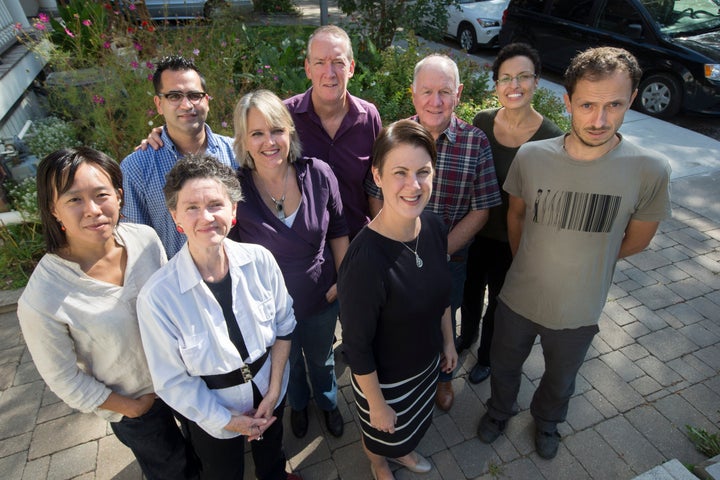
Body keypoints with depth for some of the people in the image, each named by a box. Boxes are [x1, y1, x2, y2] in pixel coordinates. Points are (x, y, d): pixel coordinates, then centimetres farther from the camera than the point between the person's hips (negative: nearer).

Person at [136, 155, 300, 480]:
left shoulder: (260, 261, -21)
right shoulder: (157, 296, -28)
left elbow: (284, 325, -8)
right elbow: (173, 381, -17)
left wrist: (274, 392, -10)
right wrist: (227, 420, -12)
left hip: (270, 391, 3)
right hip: (210, 413, -2)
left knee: (271, 452, 32)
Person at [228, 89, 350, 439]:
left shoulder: (318, 174, -17)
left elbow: (338, 229, -4)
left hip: (322, 297, 1)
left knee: (322, 358, 28)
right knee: (288, 362, 28)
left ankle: (328, 402, 61)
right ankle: (298, 404, 63)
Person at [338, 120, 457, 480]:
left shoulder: (434, 226, -15)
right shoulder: (365, 259, -37)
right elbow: (356, 346, -25)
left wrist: (448, 341, 12)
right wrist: (377, 405, -14)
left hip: (427, 361, 5)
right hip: (384, 379, -5)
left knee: (413, 424, 34)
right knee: (383, 434, 28)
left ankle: (401, 451, 68)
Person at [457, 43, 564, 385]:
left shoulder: (550, 137, -18)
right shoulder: (482, 121, -8)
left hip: (512, 240, -3)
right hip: (475, 228, 3)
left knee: (499, 299, 18)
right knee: (470, 289, 23)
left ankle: (486, 356, 46)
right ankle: (466, 335, 55)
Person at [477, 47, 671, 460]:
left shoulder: (650, 170, -21)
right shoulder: (531, 156, -18)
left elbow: (637, 240, -4)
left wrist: (583, 264, 3)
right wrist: (527, 263, 5)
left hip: (579, 313, 0)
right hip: (518, 299, 1)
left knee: (560, 379, 28)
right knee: (504, 365, 25)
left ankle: (547, 421, 61)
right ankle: (501, 410, 58)